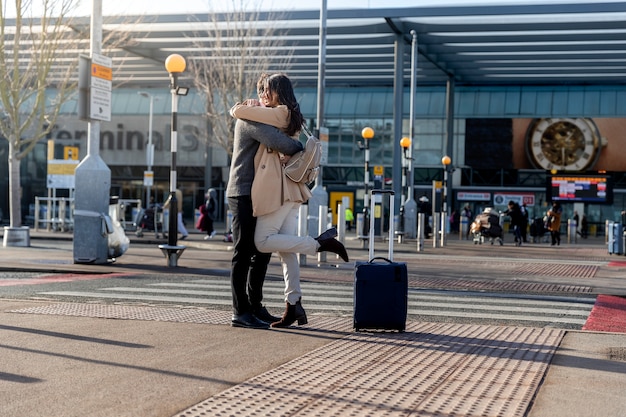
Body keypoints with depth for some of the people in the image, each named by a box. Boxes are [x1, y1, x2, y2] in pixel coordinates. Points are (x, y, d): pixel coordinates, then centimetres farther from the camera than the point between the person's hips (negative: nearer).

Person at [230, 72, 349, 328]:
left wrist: (238, 108, 11)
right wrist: (255, 106, 17)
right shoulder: (291, 117, 20)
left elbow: (238, 111, -11)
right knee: (286, 248, 5)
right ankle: (294, 305, 4)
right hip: (289, 190, 9)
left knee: (263, 241, -8)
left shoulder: (279, 113, -7)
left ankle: (321, 243, -9)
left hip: (277, 188, -9)